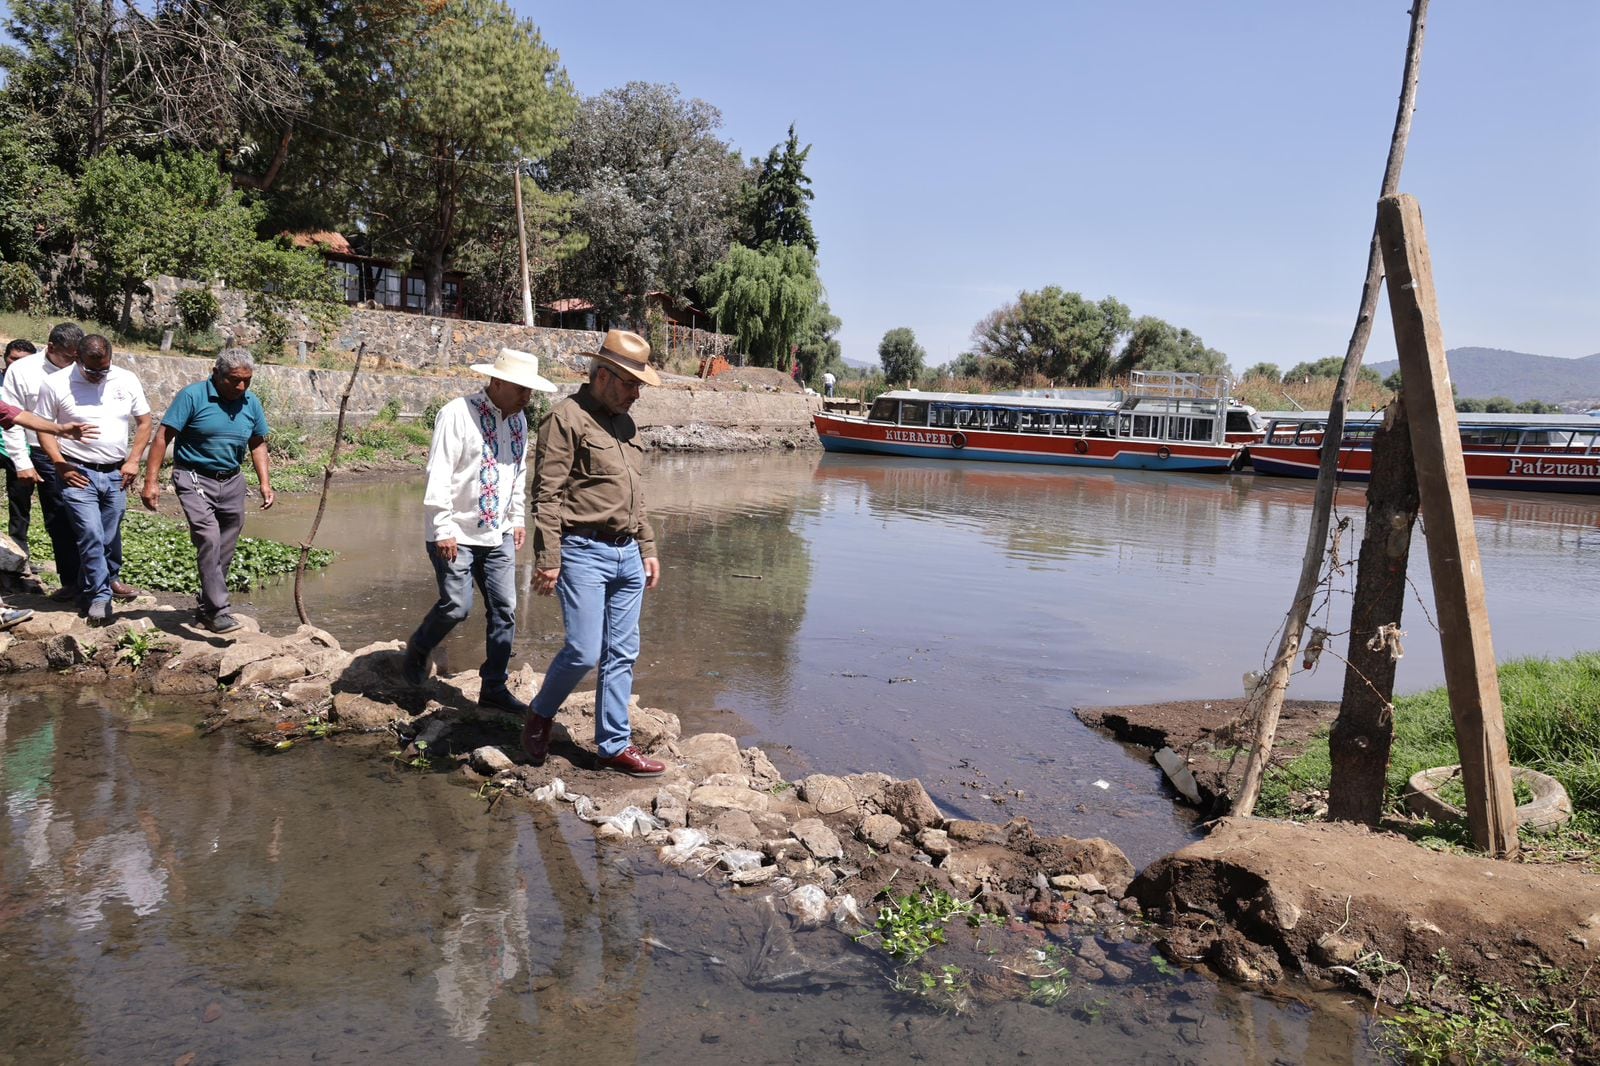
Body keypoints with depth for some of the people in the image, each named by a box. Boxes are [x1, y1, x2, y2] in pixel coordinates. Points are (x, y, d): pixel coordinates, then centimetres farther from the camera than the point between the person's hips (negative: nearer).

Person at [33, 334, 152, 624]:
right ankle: (100, 596, 1)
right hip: (78, 474, -3)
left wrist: (133, 461, 1)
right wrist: (60, 464, -8)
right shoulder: (56, 384, -5)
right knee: (91, 537, -9)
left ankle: (109, 579, 31)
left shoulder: (127, 380, 3)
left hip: (116, 473, 3)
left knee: (111, 537, 10)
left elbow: (144, 422, 10)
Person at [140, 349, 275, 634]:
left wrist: (265, 483, 8)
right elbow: (163, 437, -11)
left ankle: (207, 606, 25)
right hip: (195, 478, -6)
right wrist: (151, 481, -16)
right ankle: (218, 611, -19)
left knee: (225, 551, 9)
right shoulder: (192, 396, -11)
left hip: (232, 482, 6)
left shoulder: (251, 403, 6)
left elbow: (258, 445, 16)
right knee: (208, 539, -20)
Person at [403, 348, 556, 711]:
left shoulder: (519, 419, 9)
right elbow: (438, 474, -16)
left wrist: (517, 518, 18)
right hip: (456, 532, -7)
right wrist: (443, 529, -18)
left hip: (498, 533, 7)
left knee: (504, 609, 3)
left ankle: (493, 688, 14)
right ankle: (417, 649, 24)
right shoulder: (457, 414, -14)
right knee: (457, 605, -7)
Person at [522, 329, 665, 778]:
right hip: (583, 552, -8)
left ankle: (614, 745, 17)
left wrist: (647, 549, 20)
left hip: (627, 555, 8)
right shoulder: (567, 417, -8)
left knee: (622, 654, 8)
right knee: (584, 651, -8)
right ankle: (540, 717, 18)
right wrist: (547, 559, -17)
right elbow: (547, 495, -13)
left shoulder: (624, 423, 17)